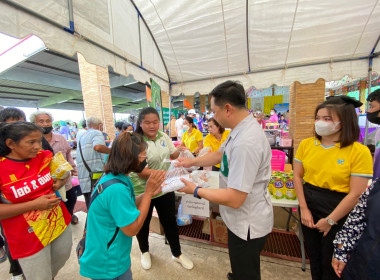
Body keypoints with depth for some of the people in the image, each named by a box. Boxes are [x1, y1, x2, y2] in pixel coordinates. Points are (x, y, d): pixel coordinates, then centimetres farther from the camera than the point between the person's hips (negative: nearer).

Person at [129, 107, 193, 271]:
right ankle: (144, 252, 52)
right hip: (143, 191, -4)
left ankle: (177, 253, 44)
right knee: (143, 224, 21)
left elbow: (173, 155, 10)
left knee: (170, 221, 19)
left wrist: (180, 150, -12)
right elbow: (141, 172, -27)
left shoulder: (163, 137, -4)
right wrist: (165, 173, -38)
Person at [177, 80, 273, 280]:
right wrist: (192, 161, 2)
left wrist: (195, 191, -21)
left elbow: (234, 199, -33)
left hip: (247, 225, -9)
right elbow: (220, 154, 10)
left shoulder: (245, 143, -36)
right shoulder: (241, 129, -3)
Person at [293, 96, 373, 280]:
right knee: (314, 256, 24)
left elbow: (356, 194, -14)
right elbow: (297, 176, -1)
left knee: (331, 263, 18)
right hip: (308, 206, 3)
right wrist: (304, 208, -5)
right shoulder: (306, 144, -6)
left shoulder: (359, 152, -15)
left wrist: (330, 220, -10)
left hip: (337, 212, -3)